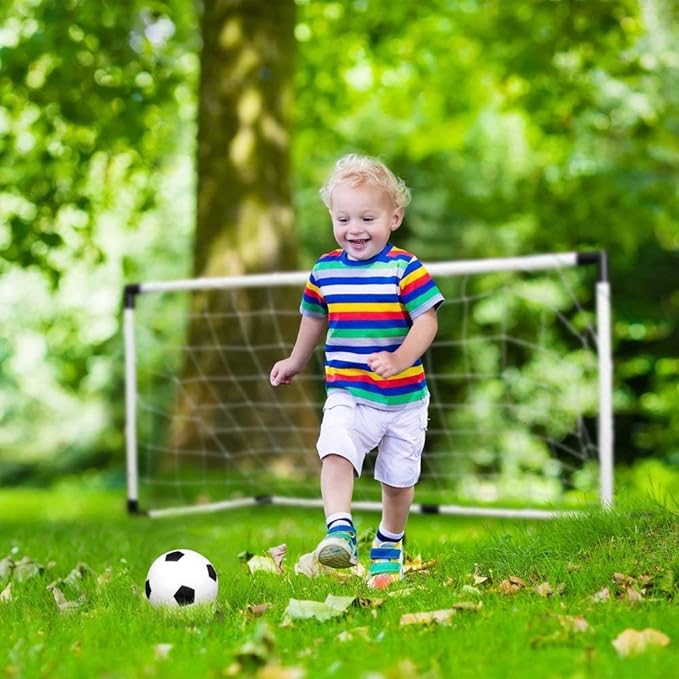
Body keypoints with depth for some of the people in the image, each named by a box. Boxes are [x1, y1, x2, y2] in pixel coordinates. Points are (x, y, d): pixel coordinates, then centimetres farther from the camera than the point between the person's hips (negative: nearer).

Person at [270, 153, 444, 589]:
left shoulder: (406, 269, -11)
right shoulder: (325, 270, 2)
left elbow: (427, 322, -17)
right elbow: (315, 317, 20)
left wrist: (399, 360, -34)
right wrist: (295, 362, 33)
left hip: (404, 398, -2)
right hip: (347, 394, 2)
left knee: (399, 478, 11)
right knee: (335, 452, -26)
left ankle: (389, 546, 34)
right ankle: (340, 531, -32)